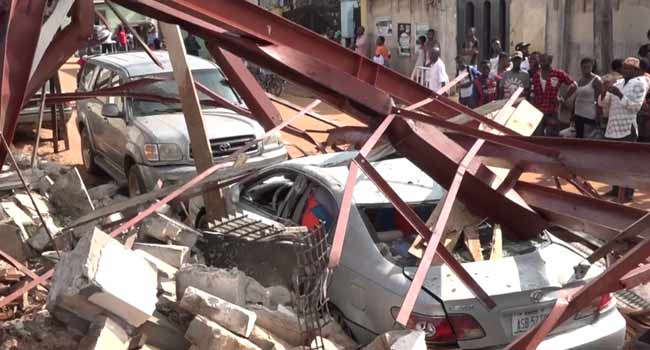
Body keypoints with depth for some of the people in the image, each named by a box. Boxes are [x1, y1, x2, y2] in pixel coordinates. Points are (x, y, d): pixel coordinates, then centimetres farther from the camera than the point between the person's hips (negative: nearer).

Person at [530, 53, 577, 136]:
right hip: (538, 111, 3)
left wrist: (564, 98, -6)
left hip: (552, 112, -3)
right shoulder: (536, 75, 8)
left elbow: (574, 85, 0)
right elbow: (534, 94, 11)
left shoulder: (559, 74, -3)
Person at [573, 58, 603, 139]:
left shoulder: (596, 80, -7)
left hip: (590, 116, -8)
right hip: (578, 116, 8)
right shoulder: (580, 80, 15)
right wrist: (573, 114, 17)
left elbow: (599, 101, -13)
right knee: (579, 138, 10)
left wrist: (598, 117, -18)